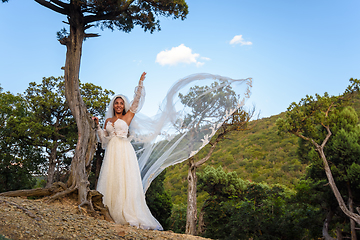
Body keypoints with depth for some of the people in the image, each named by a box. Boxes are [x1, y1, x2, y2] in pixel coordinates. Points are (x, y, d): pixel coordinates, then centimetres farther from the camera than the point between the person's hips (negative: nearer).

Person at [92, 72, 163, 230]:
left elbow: (137, 100, 6)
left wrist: (140, 83, 4)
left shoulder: (127, 117, 10)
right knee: (110, 180, -1)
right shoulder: (108, 120, 20)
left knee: (125, 180, -8)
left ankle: (127, 214, -8)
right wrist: (97, 125, 12)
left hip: (124, 152, -4)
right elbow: (103, 138, 19)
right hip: (111, 152, 4)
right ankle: (110, 213, 0)